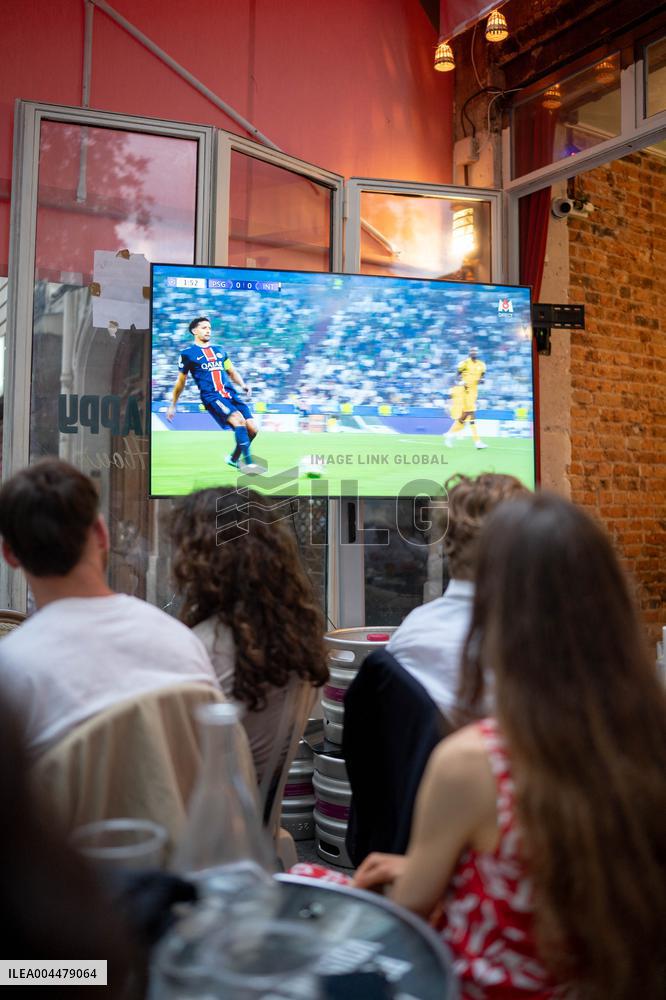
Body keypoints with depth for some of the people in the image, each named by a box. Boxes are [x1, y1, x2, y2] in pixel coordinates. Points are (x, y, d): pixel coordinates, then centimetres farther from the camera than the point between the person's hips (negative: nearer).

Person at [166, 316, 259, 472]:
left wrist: (242, 385, 7)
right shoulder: (188, 353, 7)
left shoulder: (220, 351, 21)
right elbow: (181, 381, 14)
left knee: (252, 428, -8)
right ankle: (248, 463, -29)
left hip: (231, 393, 6)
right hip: (211, 396, -6)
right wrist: (172, 405, 17)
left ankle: (234, 458, 16)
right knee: (239, 419, -30)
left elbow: (232, 372, 27)